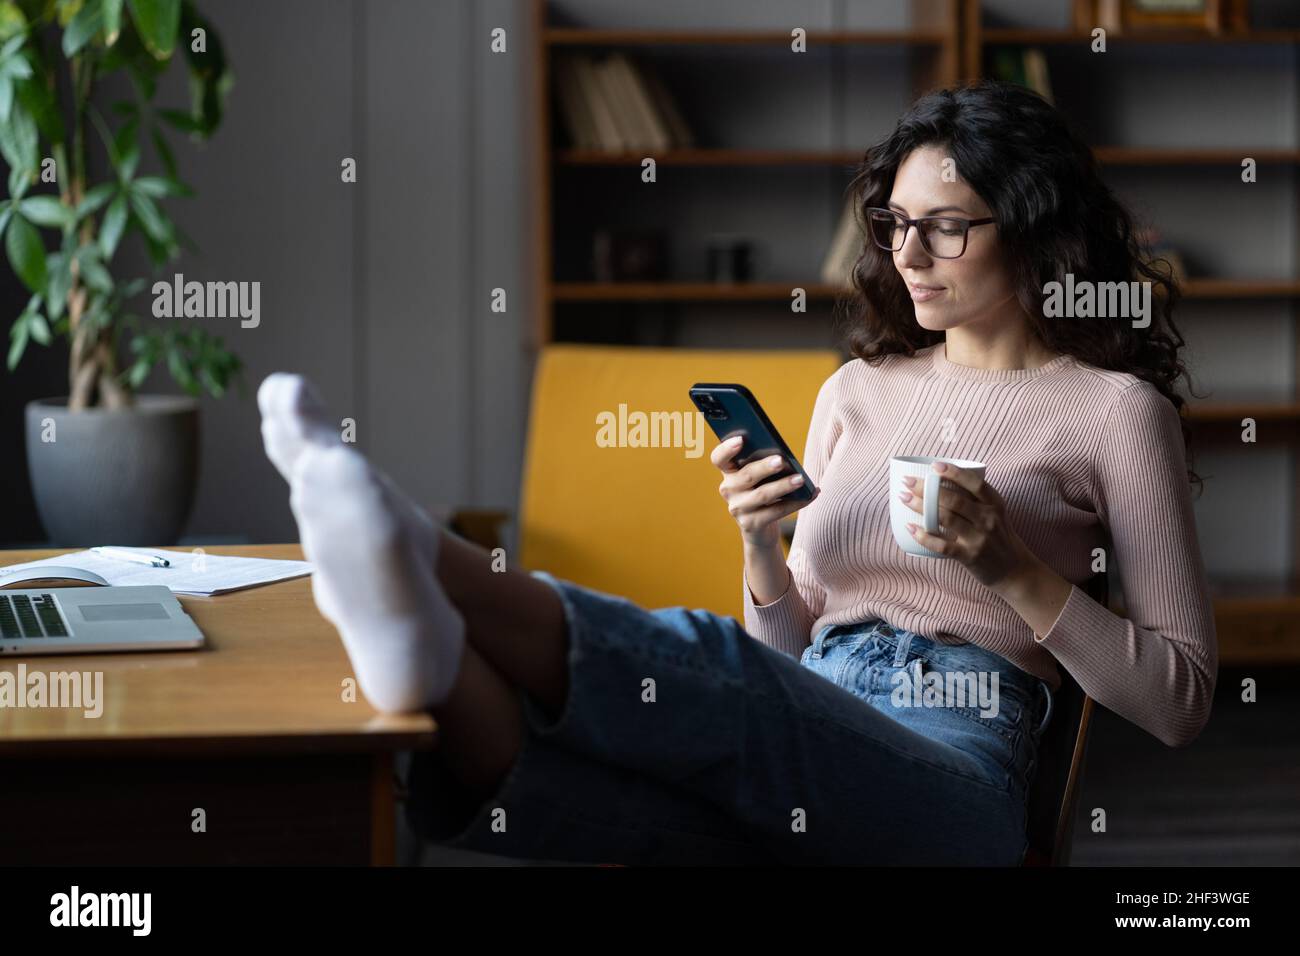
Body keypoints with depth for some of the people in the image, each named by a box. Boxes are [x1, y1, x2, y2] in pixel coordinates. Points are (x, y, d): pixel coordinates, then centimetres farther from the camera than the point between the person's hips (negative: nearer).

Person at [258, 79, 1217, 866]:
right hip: (796, 774, 5)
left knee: (699, 662, -37)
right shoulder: (858, 391, 24)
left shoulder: (1115, 409, 8)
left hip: (951, 773, -4)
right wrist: (761, 547, 2)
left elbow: (1181, 701, 5)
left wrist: (1013, 565, -7)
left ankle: (421, 559, -56)